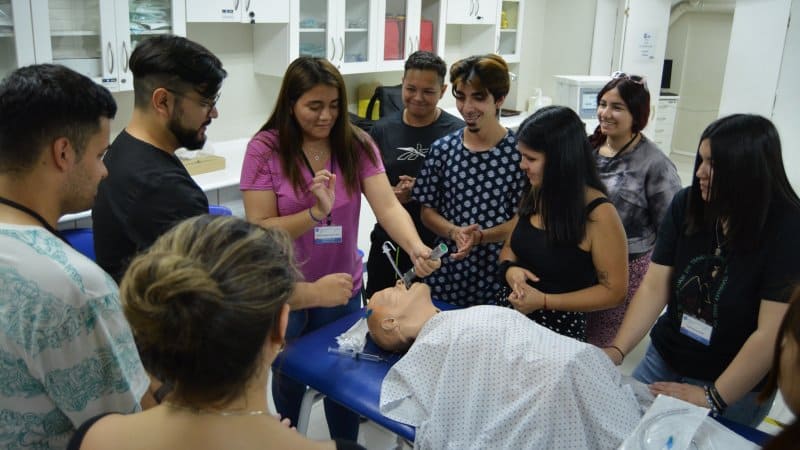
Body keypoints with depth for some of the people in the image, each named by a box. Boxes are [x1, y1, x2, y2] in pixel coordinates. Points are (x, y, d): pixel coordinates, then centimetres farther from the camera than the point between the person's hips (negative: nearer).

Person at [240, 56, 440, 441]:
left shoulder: (357, 145, -8)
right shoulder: (265, 149, -14)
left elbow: (387, 206, -19)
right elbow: (260, 230, -16)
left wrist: (415, 248, -38)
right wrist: (316, 212, -32)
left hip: (342, 288, 2)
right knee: (290, 380, 22)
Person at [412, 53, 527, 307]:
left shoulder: (518, 152, -10)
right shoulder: (443, 149, -1)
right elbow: (427, 210, 3)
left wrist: (481, 236, -21)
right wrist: (454, 232, -15)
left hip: (496, 277, -2)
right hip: (445, 274, 3)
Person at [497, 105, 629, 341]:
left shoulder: (599, 214, -20)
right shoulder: (533, 195, -1)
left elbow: (614, 291, -15)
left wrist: (544, 301, -21)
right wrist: (510, 269, -12)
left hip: (561, 330, -6)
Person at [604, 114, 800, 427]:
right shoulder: (686, 205, -9)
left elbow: (771, 333, -21)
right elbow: (654, 287, -9)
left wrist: (714, 397, -20)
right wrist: (617, 350, -19)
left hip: (738, 386, -4)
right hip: (664, 360, 4)